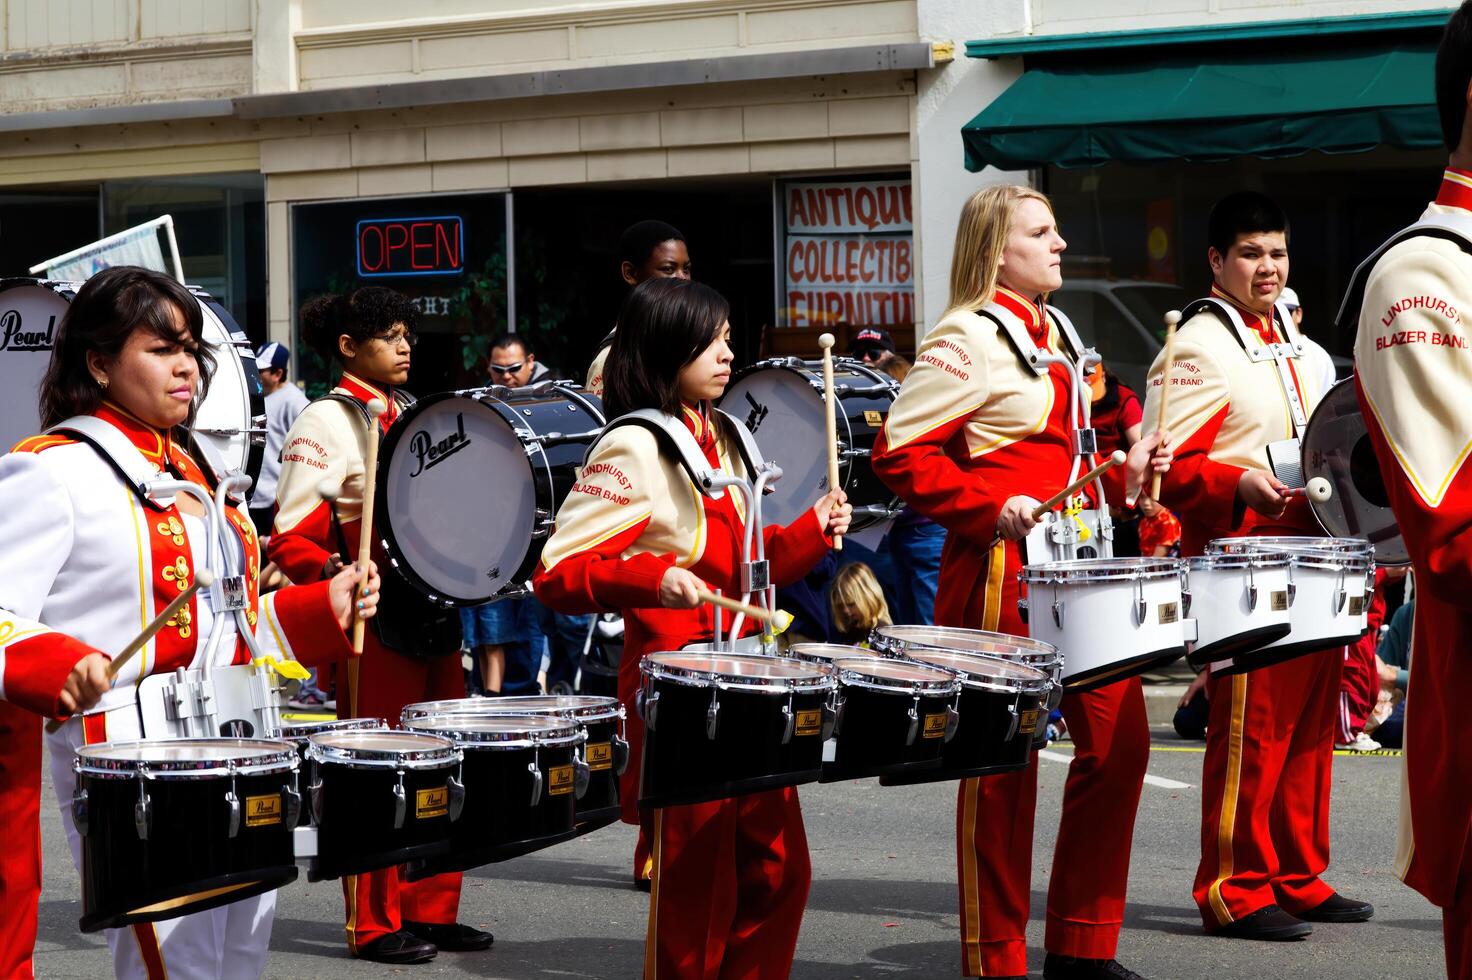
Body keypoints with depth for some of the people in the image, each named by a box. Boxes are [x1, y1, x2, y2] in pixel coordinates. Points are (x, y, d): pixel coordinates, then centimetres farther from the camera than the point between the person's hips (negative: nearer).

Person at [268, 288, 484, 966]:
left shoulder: (411, 416, 17)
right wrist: (340, 578, -28)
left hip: (431, 613, 8)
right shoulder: (328, 421, -7)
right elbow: (291, 537, -12)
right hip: (374, 620, -8)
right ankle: (374, 924, 6)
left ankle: (430, 911, 20)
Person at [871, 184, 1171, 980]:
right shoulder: (968, 340, -10)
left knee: (1118, 737, 8)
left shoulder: (1054, 334, 17)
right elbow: (899, 456, -15)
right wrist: (992, 506, -21)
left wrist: (1123, 468, 10)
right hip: (1000, 575, -9)